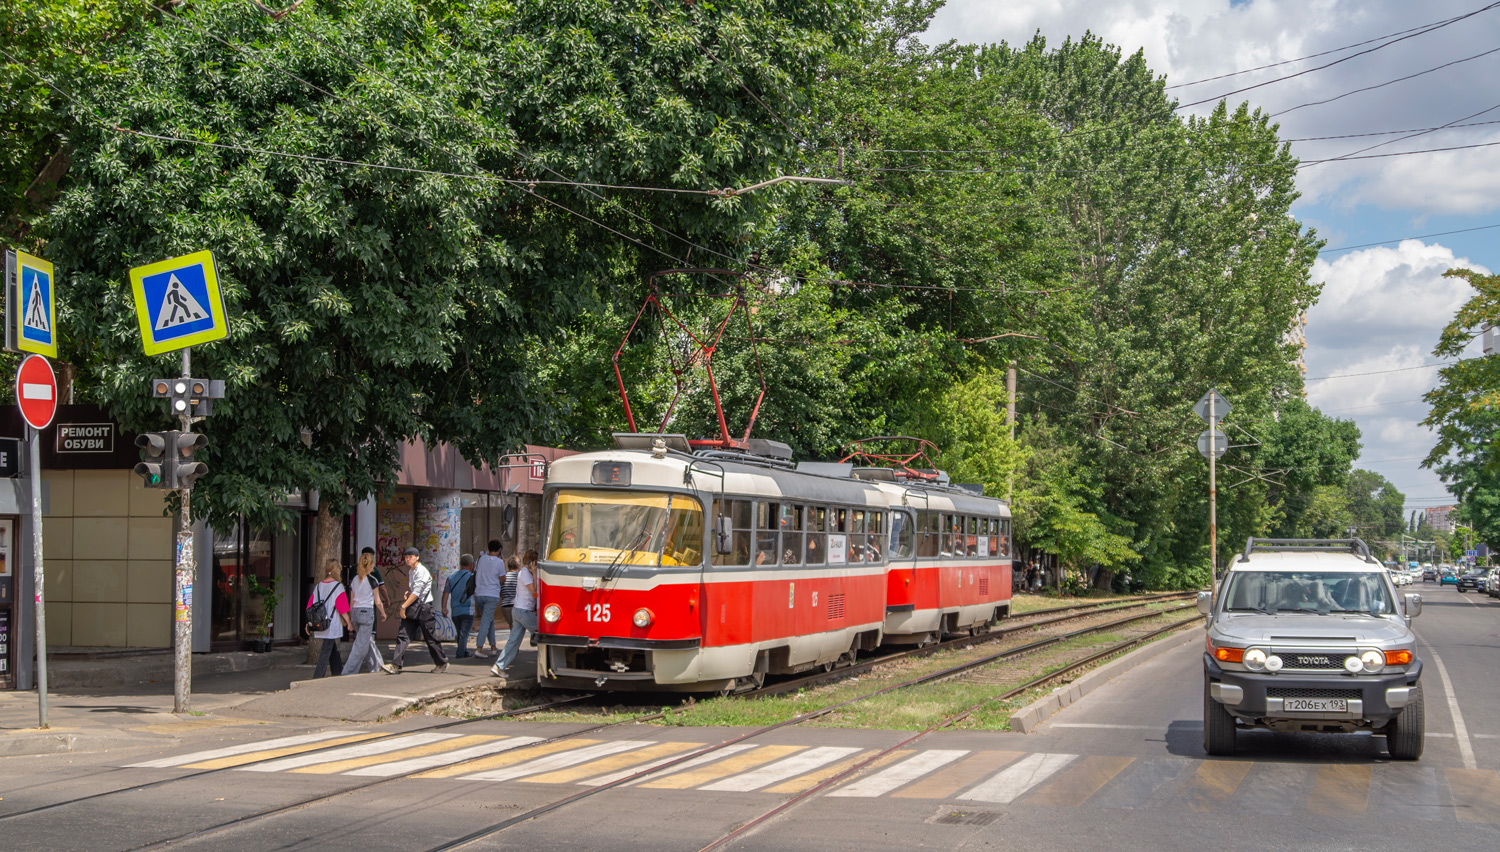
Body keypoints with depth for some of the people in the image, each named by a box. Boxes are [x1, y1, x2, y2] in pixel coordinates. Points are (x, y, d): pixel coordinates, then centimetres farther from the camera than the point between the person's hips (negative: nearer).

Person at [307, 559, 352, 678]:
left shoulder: (319, 586, 7)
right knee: (326, 651, -4)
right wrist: (348, 622, 1)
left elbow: (310, 605, 8)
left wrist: (308, 623, 12)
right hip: (332, 624, -6)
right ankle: (317, 678, -9)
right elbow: (342, 608, -10)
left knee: (334, 650, 18)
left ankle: (338, 673, 27)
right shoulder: (338, 586, -10)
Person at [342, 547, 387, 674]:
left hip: (355, 612, 7)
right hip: (367, 612, -7)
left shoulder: (355, 579, 8)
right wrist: (383, 613, 10)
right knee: (361, 645, -2)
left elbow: (351, 601, 11)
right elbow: (378, 602, -5)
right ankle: (348, 672, -7)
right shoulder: (371, 579, -8)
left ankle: (378, 666, 31)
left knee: (368, 641, 20)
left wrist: (350, 616, 18)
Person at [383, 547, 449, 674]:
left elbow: (416, 593, -20)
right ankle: (395, 665, -10)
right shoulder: (411, 571, 13)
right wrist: (408, 592, 6)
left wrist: (404, 606, -20)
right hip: (413, 608, 8)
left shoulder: (422, 572, -14)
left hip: (424, 607, -8)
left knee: (429, 637, 2)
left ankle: (442, 663, 20)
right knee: (403, 635, -5)